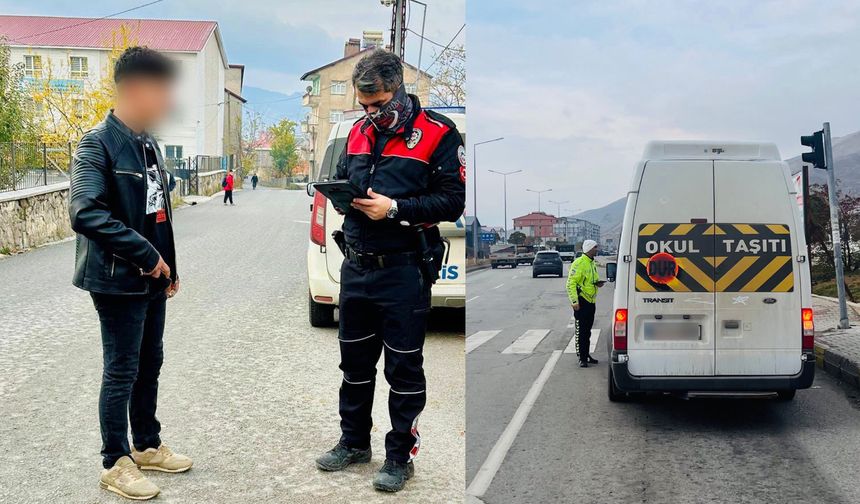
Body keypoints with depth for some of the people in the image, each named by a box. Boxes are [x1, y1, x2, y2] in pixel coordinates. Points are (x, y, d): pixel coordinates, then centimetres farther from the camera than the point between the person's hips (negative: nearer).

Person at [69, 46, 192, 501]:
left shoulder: (147, 143, 11)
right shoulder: (98, 144, -16)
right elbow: (85, 213, -27)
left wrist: (168, 266, 15)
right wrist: (145, 255, -23)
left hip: (151, 279, 8)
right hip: (117, 280, -8)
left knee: (149, 365, 17)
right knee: (122, 372, 1)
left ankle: (147, 446, 32)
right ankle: (116, 464, 15)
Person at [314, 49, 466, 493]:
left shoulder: (437, 133, -8)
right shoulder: (359, 132, 12)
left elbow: (452, 201, -13)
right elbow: (341, 178, 23)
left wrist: (396, 209, -21)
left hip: (404, 271, -6)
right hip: (356, 267, 6)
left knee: (404, 368, 3)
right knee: (354, 359, 17)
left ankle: (400, 455, 16)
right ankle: (354, 441, 34)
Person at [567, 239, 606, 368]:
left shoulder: (592, 263, 13)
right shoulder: (579, 263, -16)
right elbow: (571, 283, -19)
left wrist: (597, 282, 6)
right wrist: (574, 301, -23)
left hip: (591, 301, 9)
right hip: (582, 301, -9)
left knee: (588, 330, 16)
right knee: (581, 331, -3)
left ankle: (586, 355, 25)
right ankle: (582, 358, 1)